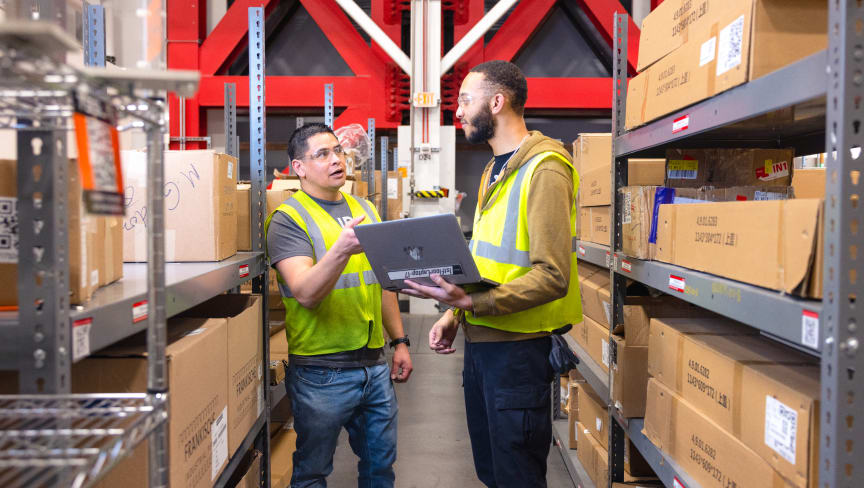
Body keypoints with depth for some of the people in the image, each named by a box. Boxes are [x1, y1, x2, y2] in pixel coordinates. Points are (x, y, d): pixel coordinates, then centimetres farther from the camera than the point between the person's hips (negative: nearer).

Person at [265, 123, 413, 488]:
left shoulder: (364, 209, 11)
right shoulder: (288, 219, -9)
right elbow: (305, 293, -21)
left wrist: (400, 341, 13)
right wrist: (343, 248, -37)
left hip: (375, 364, 6)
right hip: (321, 372, -5)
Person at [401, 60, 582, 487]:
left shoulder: (544, 169, -15)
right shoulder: (494, 171, 14)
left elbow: (552, 276, -23)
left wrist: (473, 302, -30)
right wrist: (455, 313, 7)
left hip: (518, 345, -9)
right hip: (480, 339, 9)